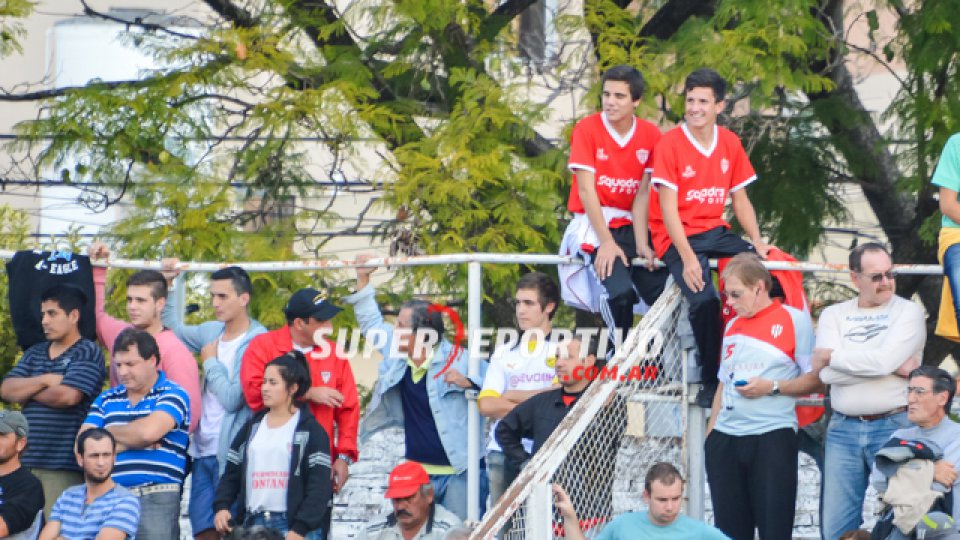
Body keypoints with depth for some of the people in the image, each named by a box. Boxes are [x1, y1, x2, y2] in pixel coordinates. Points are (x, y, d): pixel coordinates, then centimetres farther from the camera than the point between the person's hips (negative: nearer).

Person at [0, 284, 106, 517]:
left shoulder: (87, 353, -1)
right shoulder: (35, 353, 20)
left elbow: (67, 396, -14)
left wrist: (27, 391, 2)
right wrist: (45, 380, -7)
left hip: (63, 466, -6)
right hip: (26, 461, 6)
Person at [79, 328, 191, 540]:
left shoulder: (172, 394, 3)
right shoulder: (105, 400, 18)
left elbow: (149, 431, -13)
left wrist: (108, 432, 5)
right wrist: (131, 441, -1)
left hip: (156, 499, -4)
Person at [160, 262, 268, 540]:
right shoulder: (212, 332, 11)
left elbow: (233, 398, -18)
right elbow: (173, 328, 31)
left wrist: (211, 362, -4)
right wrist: (167, 284, 20)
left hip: (231, 456, -7)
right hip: (203, 453, 7)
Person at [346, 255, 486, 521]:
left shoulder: (457, 359, -10)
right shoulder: (395, 355, 8)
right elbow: (371, 322, 22)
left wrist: (468, 382, -21)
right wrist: (363, 279, 18)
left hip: (456, 472, -6)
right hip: (415, 472, 6)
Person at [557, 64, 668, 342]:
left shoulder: (650, 135, 2)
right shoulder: (587, 129, -7)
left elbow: (643, 193, -3)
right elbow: (586, 190, -11)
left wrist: (642, 244, -14)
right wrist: (607, 242, -19)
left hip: (630, 225, 4)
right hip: (594, 224, -4)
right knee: (621, 293, -29)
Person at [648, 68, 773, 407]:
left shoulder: (730, 143, 8)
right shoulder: (670, 144, -8)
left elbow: (740, 200, 13)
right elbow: (668, 209, -12)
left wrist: (757, 241, -3)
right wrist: (688, 258, -22)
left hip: (715, 231, 5)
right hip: (678, 237, -5)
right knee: (704, 300, -31)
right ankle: (710, 382, -14)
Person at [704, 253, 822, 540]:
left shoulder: (794, 320, -1)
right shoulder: (732, 326, 17)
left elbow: (815, 378, -5)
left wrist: (772, 387, -16)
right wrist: (710, 433, 14)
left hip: (772, 437, -6)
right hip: (725, 438, 6)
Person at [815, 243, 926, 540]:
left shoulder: (908, 312, 2)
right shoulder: (833, 315, 9)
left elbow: (884, 359, -15)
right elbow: (827, 374, -7)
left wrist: (833, 356, -3)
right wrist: (895, 368, -11)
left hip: (893, 426, -3)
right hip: (844, 429, 3)